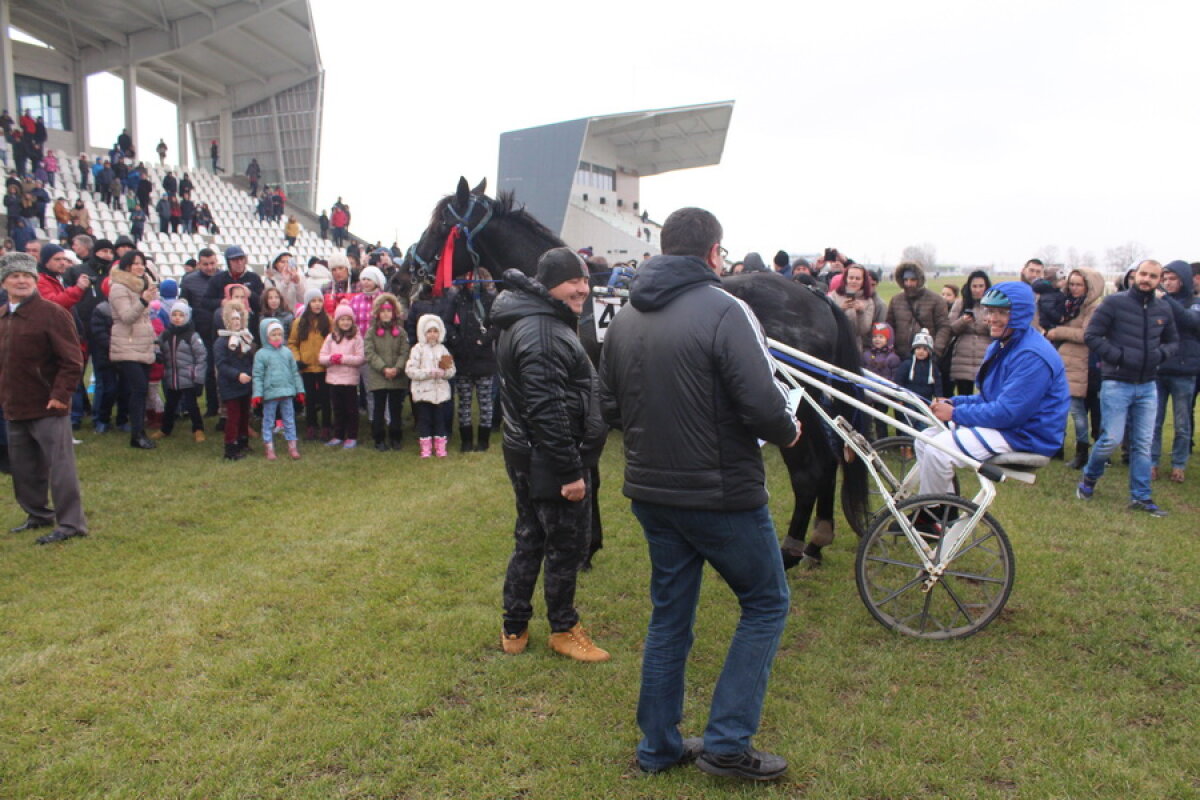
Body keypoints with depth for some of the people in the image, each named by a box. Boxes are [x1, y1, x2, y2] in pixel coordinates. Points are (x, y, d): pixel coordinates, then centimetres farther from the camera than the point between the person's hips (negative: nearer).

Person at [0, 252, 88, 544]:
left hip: (48, 409, -8)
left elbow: (72, 361, -13)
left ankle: (71, 523, 2)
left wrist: (60, 394, -18)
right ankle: (38, 514, 33)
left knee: (59, 466, -4)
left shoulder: (52, 313, -11)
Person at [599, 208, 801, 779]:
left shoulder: (624, 319, 4)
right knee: (766, 603, 13)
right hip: (721, 493, -6)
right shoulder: (723, 310, -17)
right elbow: (763, 405, -23)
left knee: (669, 614, 19)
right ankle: (727, 742, 14)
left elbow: (610, 407, 10)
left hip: (651, 492, 7)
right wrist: (788, 431, -2)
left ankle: (658, 746, 29)